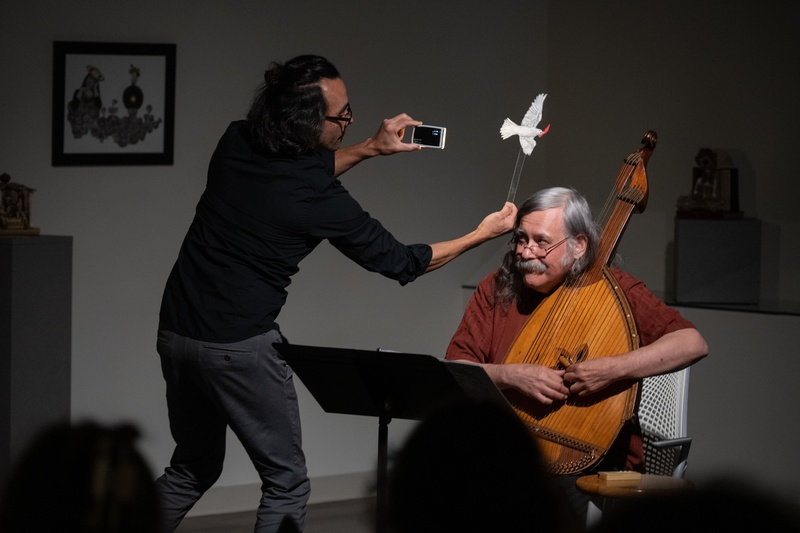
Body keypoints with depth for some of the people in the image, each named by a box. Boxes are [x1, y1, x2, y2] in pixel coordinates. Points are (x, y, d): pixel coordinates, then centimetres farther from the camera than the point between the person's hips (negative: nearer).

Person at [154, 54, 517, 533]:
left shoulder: (237, 143, 0)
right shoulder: (320, 201, -18)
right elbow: (398, 262, -4)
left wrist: (370, 149, 17)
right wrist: (483, 234, 7)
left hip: (177, 331, 7)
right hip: (239, 347, -7)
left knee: (192, 470, 23)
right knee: (286, 482, 5)